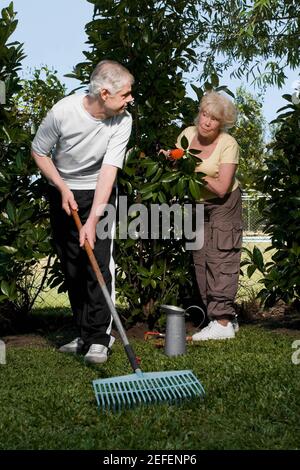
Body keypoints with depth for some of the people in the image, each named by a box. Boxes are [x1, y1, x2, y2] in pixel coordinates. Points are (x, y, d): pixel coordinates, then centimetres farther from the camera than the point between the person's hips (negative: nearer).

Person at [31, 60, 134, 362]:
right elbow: (39, 152, -7)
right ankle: (84, 334, 16)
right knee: (71, 269, 5)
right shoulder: (63, 111, -22)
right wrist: (63, 189, -15)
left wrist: (93, 219, -31)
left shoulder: (123, 121, -19)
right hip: (62, 192, 1)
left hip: (99, 193, -1)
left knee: (99, 263, -13)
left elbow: (109, 170, -25)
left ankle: (99, 339, -8)